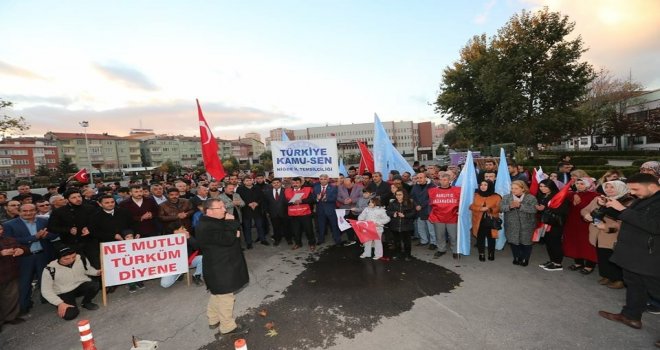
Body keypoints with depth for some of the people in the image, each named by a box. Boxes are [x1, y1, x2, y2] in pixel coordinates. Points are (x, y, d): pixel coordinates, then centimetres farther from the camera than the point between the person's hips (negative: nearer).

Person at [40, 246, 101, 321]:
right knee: (69, 315, -23)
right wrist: (60, 303, -20)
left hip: (81, 286, 2)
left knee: (95, 285, -32)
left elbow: (88, 269, 8)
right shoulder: (50, 270, -21)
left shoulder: (81, 259, -14)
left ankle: (86, 302, 2)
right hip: (64, 293, -1)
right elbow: (46, 291, -12)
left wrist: (97, 272, -14)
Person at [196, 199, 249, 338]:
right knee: (225, 296, 3)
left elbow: (237, 232, 7)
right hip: (219, 268, -11)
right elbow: (227, 239, -33)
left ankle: (213, 320, 41)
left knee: (217, 294, 24)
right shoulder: (206, 227, -25)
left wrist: (231, 224, -16)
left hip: (221, 265, 11)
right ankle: (228, 327, 18)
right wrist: (231, 223, -21)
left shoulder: (217, 221, 7)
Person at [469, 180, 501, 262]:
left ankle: (491, 254, 23)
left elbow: (499, 208, -6)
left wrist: (490, 209, -24)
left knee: (491, 239, 5)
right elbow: (471, 206, 0)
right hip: (479, 222, 2)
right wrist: (480, 209, -17)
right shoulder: (476, 196, 8)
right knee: (480, 238, 4)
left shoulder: (496, 197, 1)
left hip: (491, 222, -2)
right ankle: (481, 254, 17)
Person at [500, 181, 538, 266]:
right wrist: (510, 206, -23)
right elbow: (501, 208, -5)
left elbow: (534, 209, -18)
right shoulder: (506, 197, 4)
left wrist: (520, 205, -24)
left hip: (526, 226, -2)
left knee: (525, 243, 7)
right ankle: (516, 258, 26)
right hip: (512, 226, 2)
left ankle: (525, 259, 25)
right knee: (514, 242, 9)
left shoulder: (531, 198, -4)